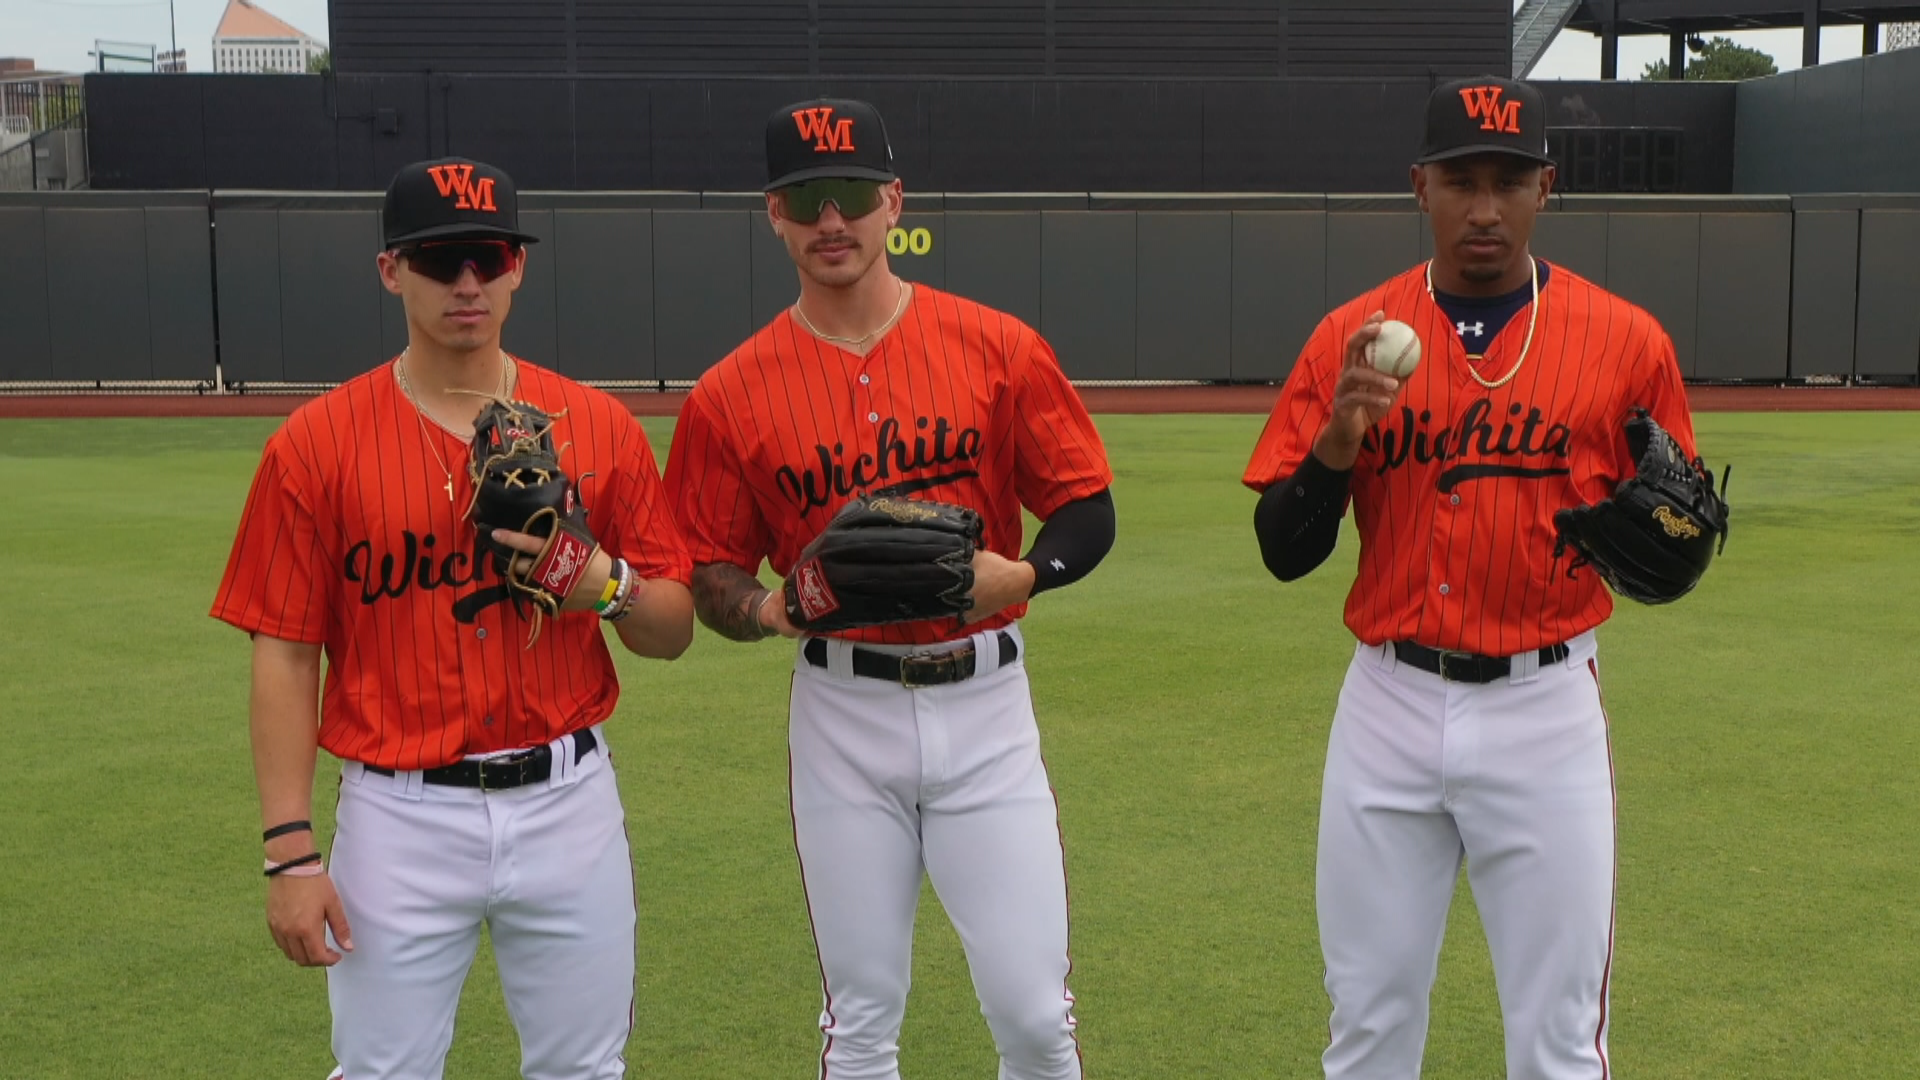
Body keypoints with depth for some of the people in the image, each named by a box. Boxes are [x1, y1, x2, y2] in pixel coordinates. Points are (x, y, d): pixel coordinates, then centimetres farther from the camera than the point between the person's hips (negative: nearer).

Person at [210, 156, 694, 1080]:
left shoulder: (598, 426, 1)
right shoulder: (316, 442, -3)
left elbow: (672, 632, 6)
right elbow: (284, 657, -3)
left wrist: (605, 583, -16)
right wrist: (290, 852, -7)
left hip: (569, 804, 2)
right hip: (399, 819, -1)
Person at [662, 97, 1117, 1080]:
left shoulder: (997, 348, -2)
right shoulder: (731, 393, -2)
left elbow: (1088, 511, 1)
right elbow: (711, 580, 4)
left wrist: (1018, 575, -18)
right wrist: (771, 610, -18)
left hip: (984, 703, 0)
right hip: (840, 714, 1)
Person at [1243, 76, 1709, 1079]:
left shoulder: (1625, 340, -3)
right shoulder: (1351, 338, 1)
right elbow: (1283, 553, 0)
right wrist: (1339, 436, -17)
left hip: (1546, 710, -1)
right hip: (1389, 705, 1)